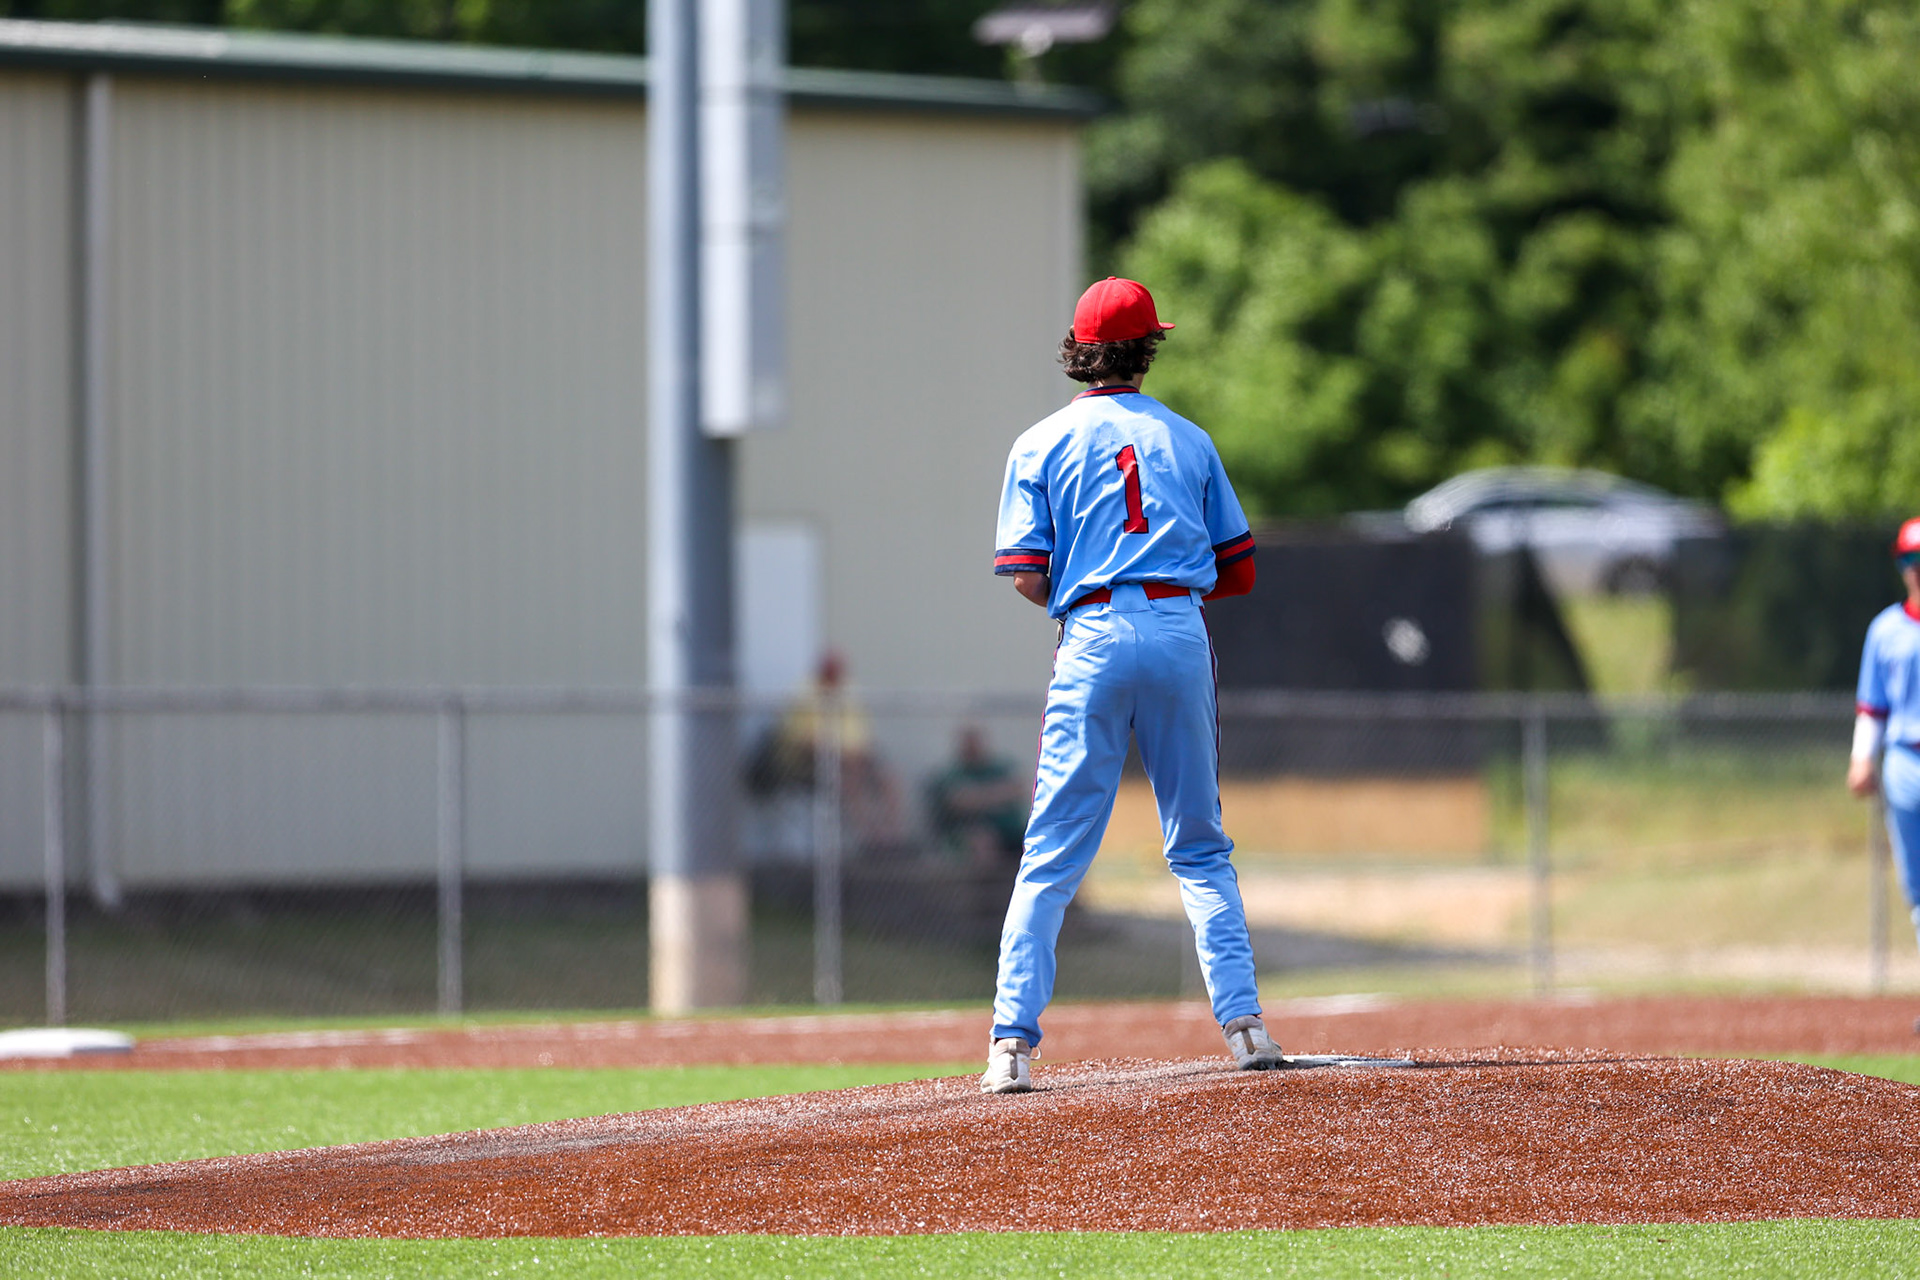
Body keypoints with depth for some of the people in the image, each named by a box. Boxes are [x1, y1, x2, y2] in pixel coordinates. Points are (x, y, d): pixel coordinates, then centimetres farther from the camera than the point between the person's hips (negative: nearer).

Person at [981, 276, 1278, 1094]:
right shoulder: (1188, 440, 12)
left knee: (1052, 857, -2)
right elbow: (1237, 570, 11)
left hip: (1094, 636, -2)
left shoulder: (1042, 444, 5)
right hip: (1182, 632, 2)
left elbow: (1028, 577, -2)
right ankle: (1243, 1021, 2)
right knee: (1201, 849, 10)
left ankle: (1012, 1043, -9)